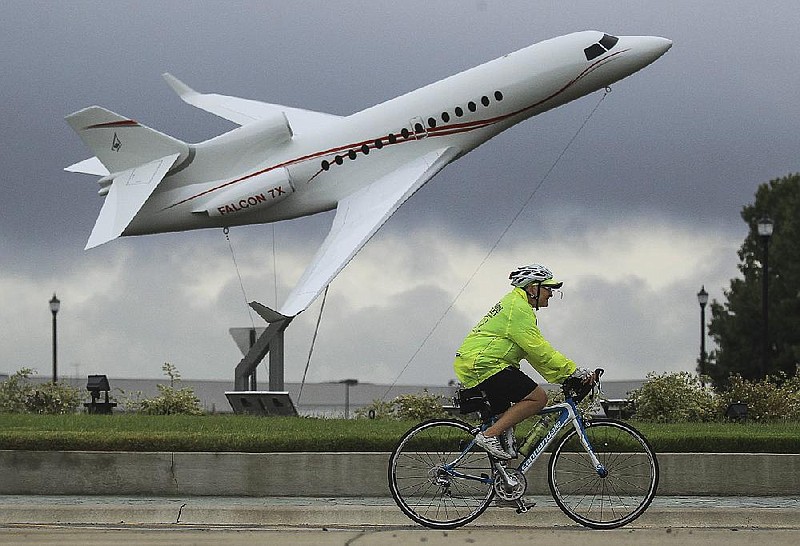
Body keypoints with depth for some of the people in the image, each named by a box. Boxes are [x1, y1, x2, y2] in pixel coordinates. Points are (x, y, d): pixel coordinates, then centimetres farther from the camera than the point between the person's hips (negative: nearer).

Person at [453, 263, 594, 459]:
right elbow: (538, 350, -16)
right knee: (537, 397, -16)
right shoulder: (518, 308, -11)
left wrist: (563, 376, 13)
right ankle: (489, 435, -19)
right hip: (484, 364, -11)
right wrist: (574, 371, -14)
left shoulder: (515, 304, 24)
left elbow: (534, 351, 22)